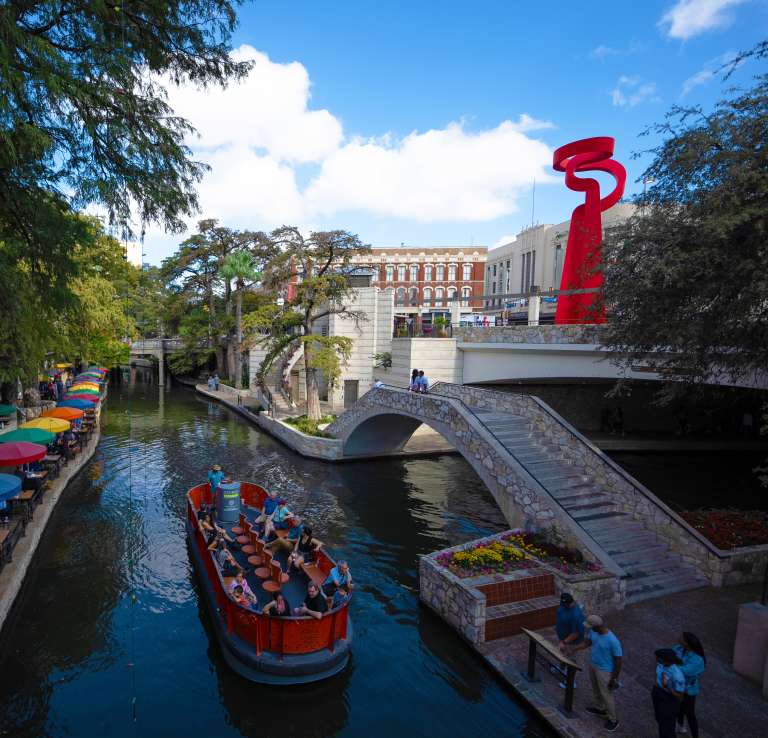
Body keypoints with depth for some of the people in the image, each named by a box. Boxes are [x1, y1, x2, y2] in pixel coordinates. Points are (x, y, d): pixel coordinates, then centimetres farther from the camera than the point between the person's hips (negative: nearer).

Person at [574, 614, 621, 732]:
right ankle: (601, 709, 50)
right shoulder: (593, 631, -13)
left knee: (606, 695, 11)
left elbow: (618, 661, -22)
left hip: (605, 671, -7)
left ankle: (613, 720, 34)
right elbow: (586, 643, 4)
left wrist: (614, 679, -14)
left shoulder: (613, 641, -34)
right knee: (596, 689, 26)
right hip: (593, 665, 7)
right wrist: (571, 650, -6)